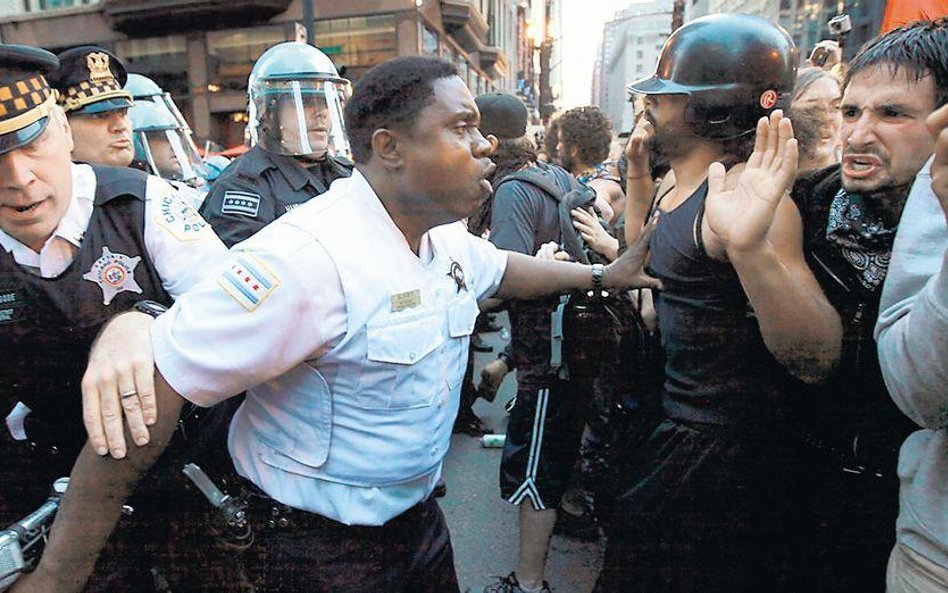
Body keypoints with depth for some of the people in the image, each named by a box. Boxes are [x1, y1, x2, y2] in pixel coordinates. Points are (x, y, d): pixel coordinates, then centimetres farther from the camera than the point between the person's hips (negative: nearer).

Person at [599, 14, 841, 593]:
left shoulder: (745, 196, -23)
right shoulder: (680, 190, 4)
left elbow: (815, 357, -29)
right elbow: (643, 258, 21)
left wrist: (750, 247, -46)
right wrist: (637, 172, 10)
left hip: (717, 447, -9)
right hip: (674, 422, 9)